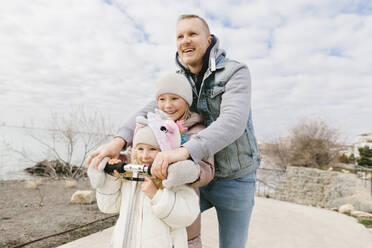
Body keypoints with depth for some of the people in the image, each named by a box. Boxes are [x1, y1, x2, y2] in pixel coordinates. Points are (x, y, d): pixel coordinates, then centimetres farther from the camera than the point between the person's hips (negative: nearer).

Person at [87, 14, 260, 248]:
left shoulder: (236, 72, -16)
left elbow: (233, 122, -33)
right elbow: (152, 110, -12)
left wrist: (185, 150, -48)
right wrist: (119, 140, -31)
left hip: (236, 179, -4)